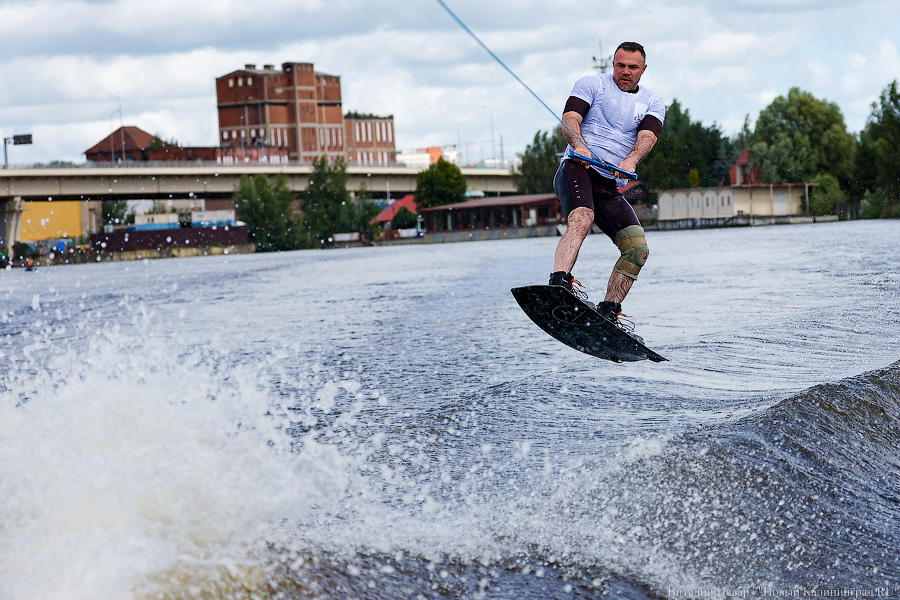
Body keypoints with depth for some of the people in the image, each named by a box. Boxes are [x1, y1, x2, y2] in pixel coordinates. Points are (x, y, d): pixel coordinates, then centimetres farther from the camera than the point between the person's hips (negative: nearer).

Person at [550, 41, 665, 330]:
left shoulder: (652, 103, 16)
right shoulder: (592, 84, 9)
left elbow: (647, 138, -3)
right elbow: (569, 119, -7)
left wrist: (631, 160, -26)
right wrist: (579, 145, -29)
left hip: (609, 185, 5)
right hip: (577, 169, -5)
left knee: (638, 249, -7)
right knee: (582, 220, -35)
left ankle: (607, 312, -1)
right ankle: (558, 283, -54)